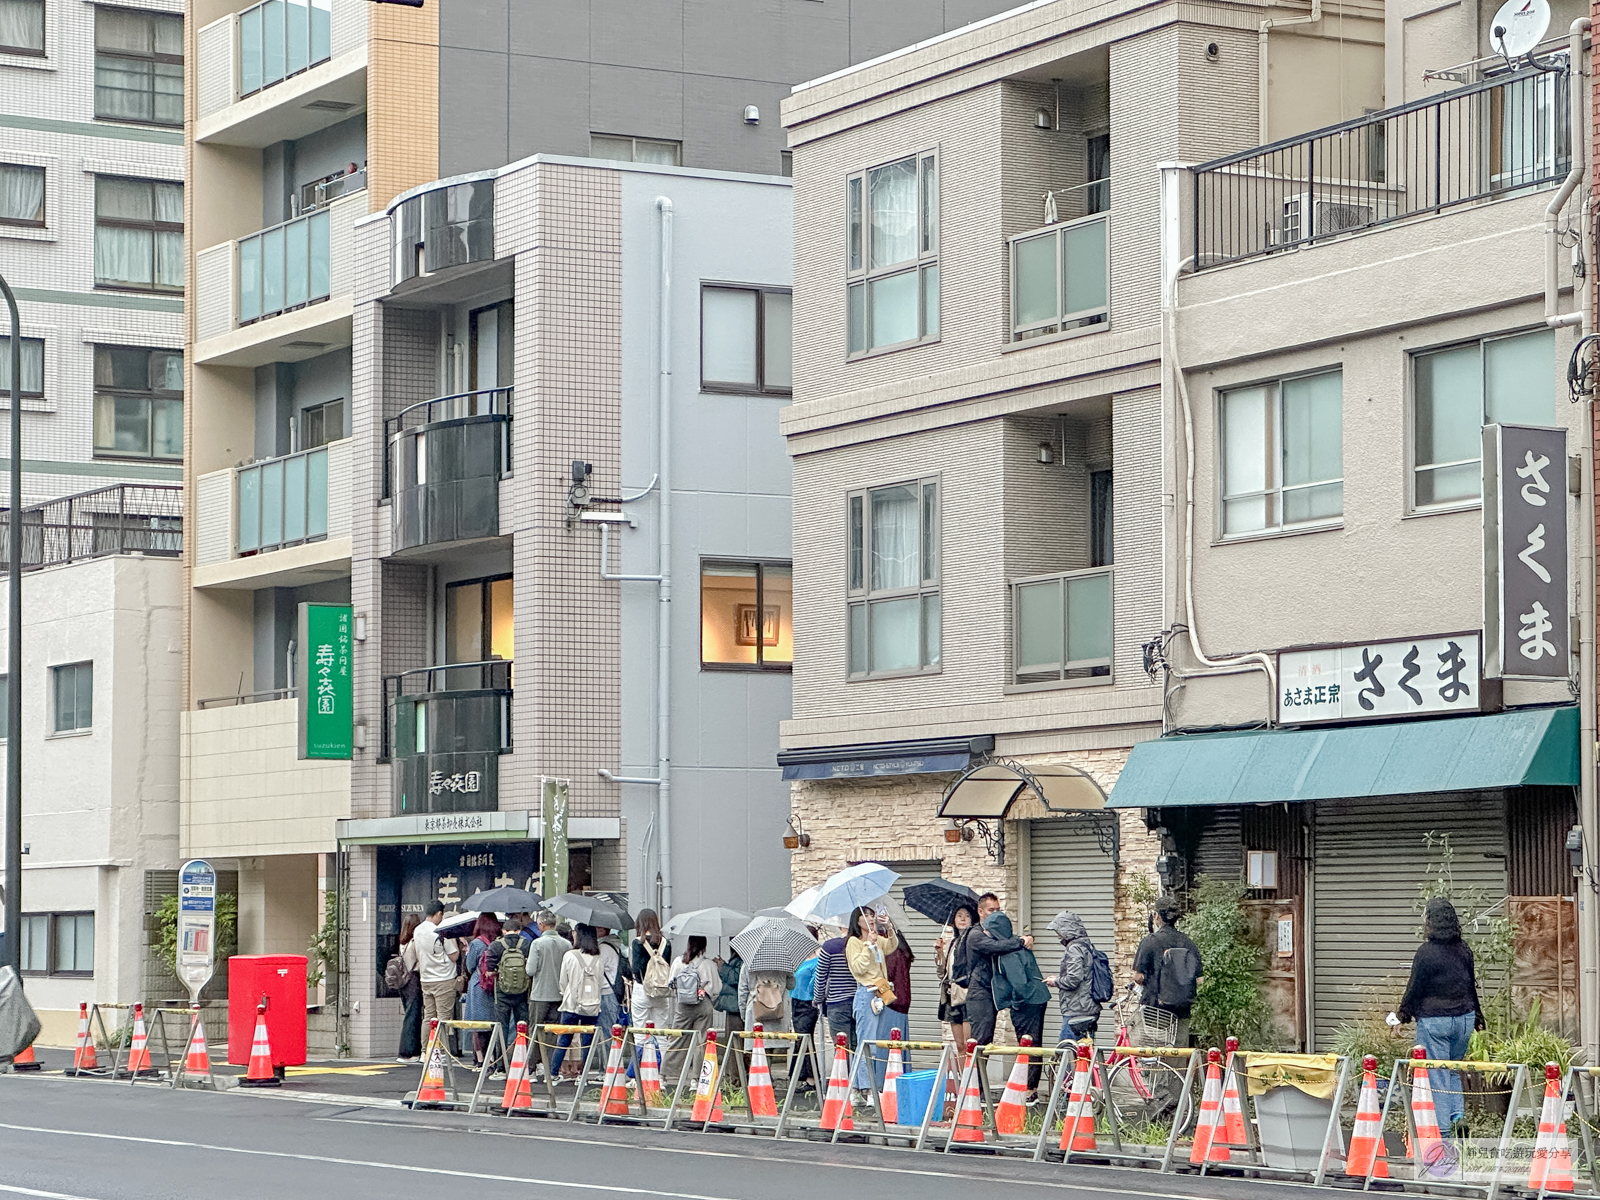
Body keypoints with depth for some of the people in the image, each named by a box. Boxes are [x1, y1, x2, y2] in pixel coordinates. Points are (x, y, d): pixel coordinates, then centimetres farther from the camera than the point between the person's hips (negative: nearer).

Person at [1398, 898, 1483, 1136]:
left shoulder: (1426, 953, -14)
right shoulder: (1464, 951, 5)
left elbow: (1415, 988, -8)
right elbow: (1472, 985, 14)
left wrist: (1403, 1013, 6)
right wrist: (1476, 1016, 25)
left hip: (1433, 1021, -6)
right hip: (1464, 1018, 6)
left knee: (1436, 1075, 1)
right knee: (1453, 1071, 19)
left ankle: (1443, 1127, 1)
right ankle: (1457, 1115, 4)